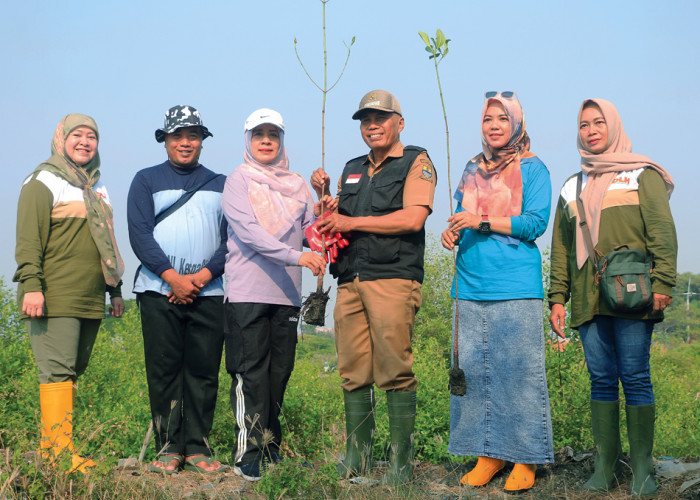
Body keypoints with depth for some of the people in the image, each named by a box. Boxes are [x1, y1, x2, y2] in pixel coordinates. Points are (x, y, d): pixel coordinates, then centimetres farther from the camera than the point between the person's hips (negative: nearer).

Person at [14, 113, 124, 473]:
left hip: (91, 301, 7)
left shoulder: (97, 187, 21)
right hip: (55, 299, -7)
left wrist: (114, 289, 24)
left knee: (73, 372, 6)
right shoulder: (43, 182, 0)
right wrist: (31, 285, -18)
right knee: (58, 372, -9)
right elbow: (28, 239, -9)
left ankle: (51, 447, 11)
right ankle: (60, 452, -8)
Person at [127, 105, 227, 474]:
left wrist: (204, 275, -9)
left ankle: (197, 447, 7)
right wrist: (173, 276, -12)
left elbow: (232, 237, 7)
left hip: (208, 292, 2)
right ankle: (169, 447, 6)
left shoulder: (220, 185, 15)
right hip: (159, 291, -1)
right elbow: (139, 234, -1)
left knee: (204, 371, 0)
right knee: (163, 370, -2)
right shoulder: (147, 180, 10)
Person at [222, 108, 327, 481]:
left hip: (286, 293, 5)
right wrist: (295, 256, -23)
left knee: (279, 373, 7)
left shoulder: (297, 185, 16)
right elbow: (248, 231, -13)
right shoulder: (238, 181, 1)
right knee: (252, 373, -6)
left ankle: (270, 449, 17)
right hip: (248, 292, -5)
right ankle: (249, 456, -3)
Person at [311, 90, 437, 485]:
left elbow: (413, 218, -10)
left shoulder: (417, 162, 5)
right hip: (350, 281, 6)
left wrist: (352, 222, -6)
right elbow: (335, 222, 29)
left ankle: (402, 461, -2)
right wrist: (324, 195, 9)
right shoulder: (352, 170, 24)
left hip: (393, 280, -6)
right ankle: (357, 457, 10)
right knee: (354, 373, 4)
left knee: (395, 371, -8)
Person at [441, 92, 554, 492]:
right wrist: (453, 233, 2)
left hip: (516, 286, -5)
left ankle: (525, 459, 3)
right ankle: (489, 453, 13)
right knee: (474, 370, 3)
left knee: (519, 369, -5)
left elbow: (536, 223, -6)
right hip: (472, 287, 5)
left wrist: (482, 222, -12)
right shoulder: (472, 170, 19)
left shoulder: (532, 168, 4)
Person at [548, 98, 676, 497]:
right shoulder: (573, 188, 20)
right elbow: (561, 248, 19)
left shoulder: (642, 175, 7)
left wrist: (662, 284, -12)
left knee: (635, 377, -6)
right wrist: (558, 297, 10)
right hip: (588, 300, 4)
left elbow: (662, 232, -2)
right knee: (602, 380, 3)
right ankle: (605, 465, 7)